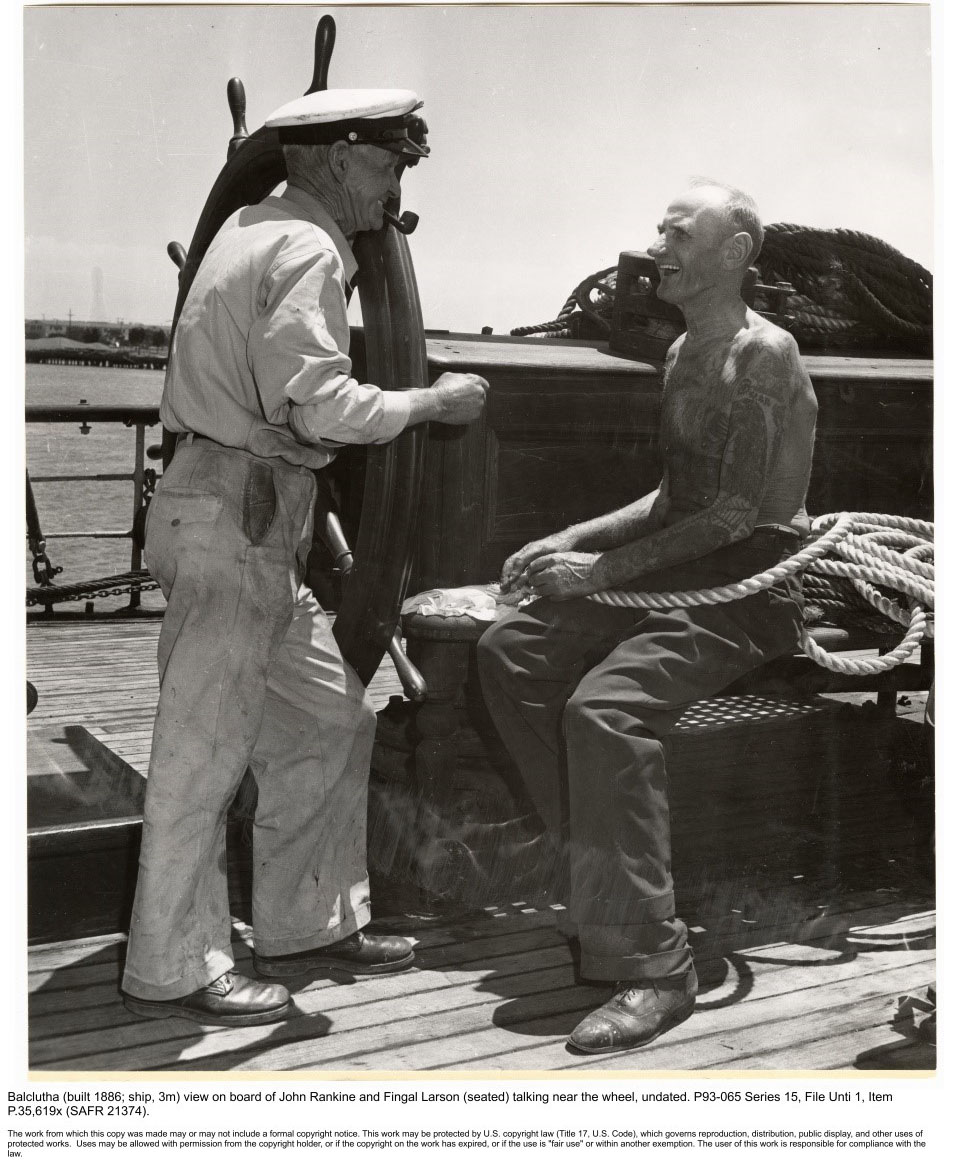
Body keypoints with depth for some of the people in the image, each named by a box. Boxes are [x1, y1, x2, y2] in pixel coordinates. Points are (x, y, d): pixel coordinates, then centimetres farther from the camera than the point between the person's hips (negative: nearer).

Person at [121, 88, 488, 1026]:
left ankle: (304, 928, 23)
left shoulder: (251, 227, 19)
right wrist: (434, 403, -9)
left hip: (260, 525, 10)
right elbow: (315, 404, -23)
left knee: (328, 721, 14)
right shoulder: (305, 252, -12)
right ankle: (172, 971, 9)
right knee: (205, 747, -3)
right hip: (232, 517, -10)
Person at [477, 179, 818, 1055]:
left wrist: (604, 571, -18)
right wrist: (570, 541, 10)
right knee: (511, 650, -4)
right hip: (680, 578, 9)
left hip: (750, 590, -9)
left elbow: (736, 515, -19)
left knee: (604, 706, -30)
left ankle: (652, 970, -24)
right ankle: (603, 863, 0)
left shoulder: (763, 355, -12)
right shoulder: (683, 352, 17)